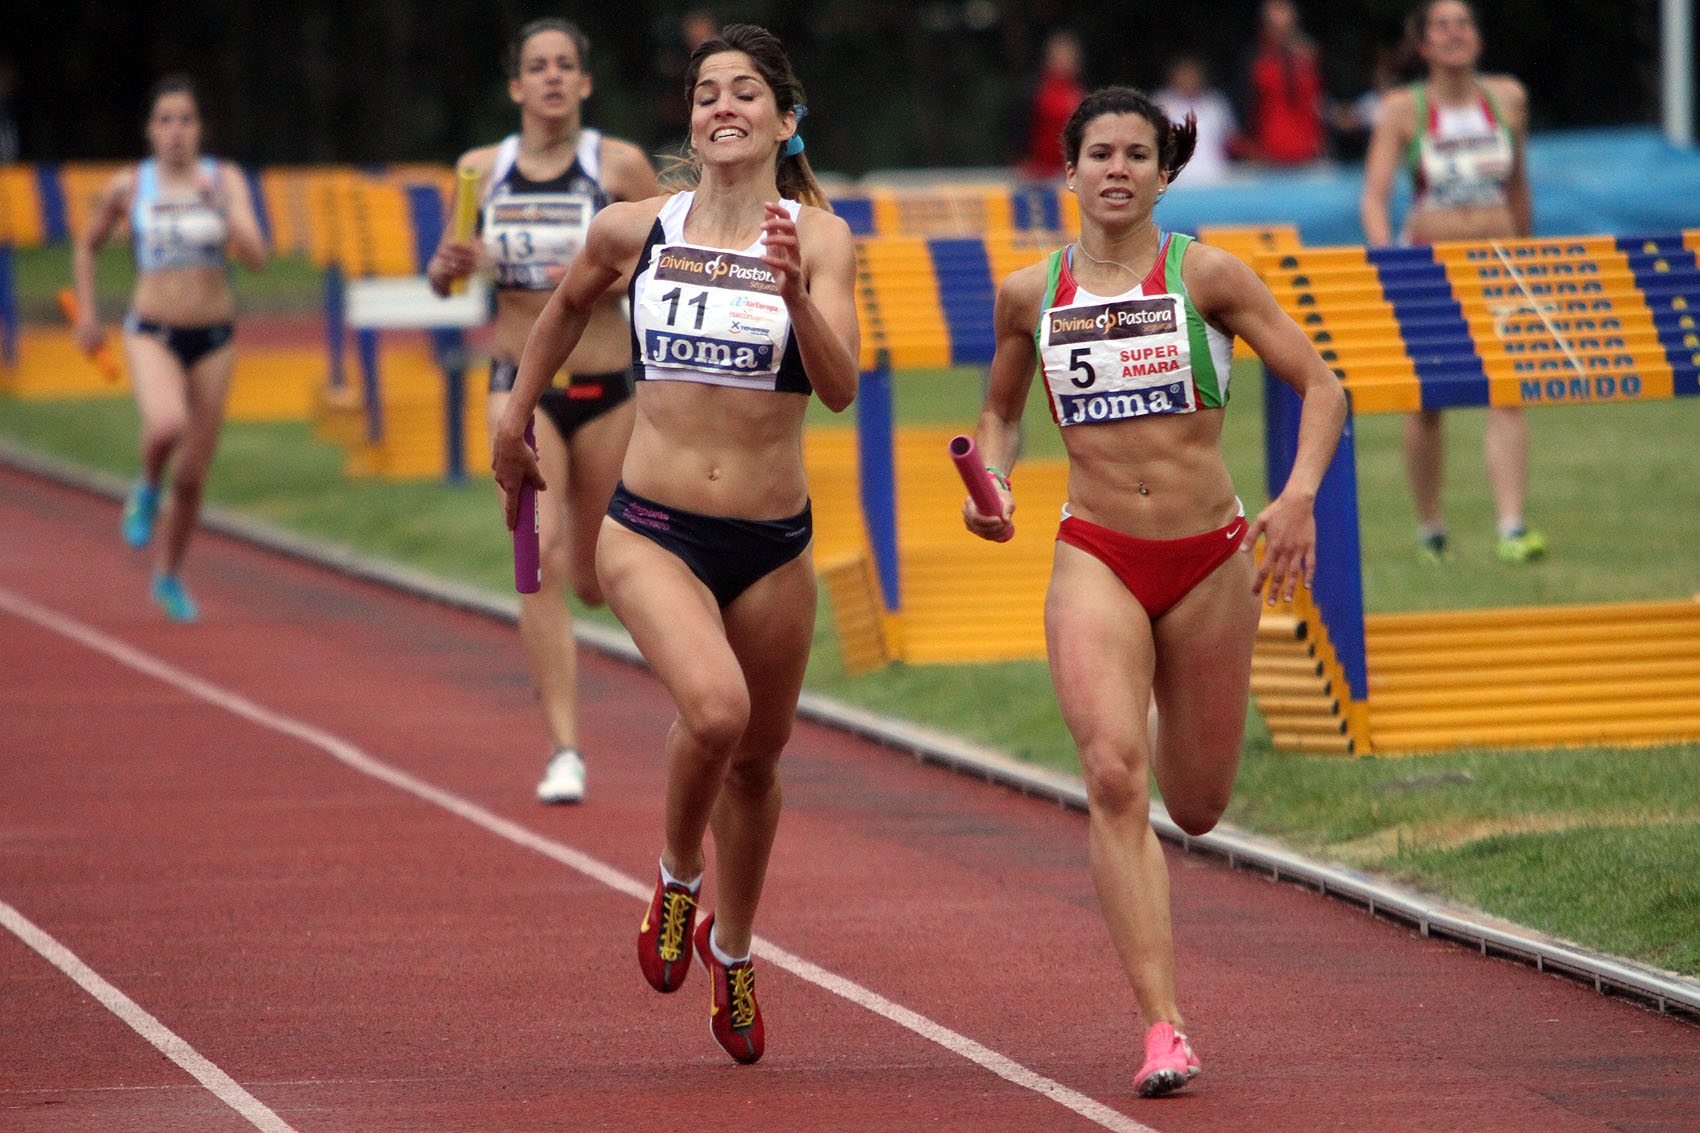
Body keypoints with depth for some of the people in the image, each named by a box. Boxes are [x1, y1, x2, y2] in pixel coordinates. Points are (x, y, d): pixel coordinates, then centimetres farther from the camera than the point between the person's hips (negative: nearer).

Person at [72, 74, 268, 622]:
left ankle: (169, 574, 29)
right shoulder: (127, 186, -1)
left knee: (193, 474, 7)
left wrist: (227, 213, -25)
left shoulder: (225, 180, -1)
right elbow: (87, 246, 15)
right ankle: (148, 489, 1)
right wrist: (86, 314, 10)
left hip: (213, 336, 2)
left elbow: (256, 258, -11)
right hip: (152, 333, -2)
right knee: (167, 424, -32)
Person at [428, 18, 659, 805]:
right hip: (521, 384, 0)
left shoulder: (620, 166, -5)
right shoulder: (480, 171, 1)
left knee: (592, 583, 11)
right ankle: (565, 750, -13)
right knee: (540, 558, -17)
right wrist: (447, 266, -11)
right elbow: (445, 277, 11)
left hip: (606, 390, 0)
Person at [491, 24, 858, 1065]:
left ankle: (731, 954, 41)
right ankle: (677, 879, 2)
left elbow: (840, 387, -17)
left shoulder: (818, 237, -6)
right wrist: (515, 423, 27)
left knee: (756, 761, 15)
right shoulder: (635, 230, 0)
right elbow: (568, 306, 22)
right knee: (714, 708, -27)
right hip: (653, 529, -1)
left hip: (772, 544, 1)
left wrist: (795, 293, -33)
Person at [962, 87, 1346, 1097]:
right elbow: (1002, 413, 21)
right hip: (1096, 559, 0)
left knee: (1198, 807, 11)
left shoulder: (1208, 276, -4)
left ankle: (1180, 729, 52)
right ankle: (1164, 1026, -21)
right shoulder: (1031, 295, 3)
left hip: (1210, 560, 0)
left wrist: (1299, 495, -18)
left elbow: (1321, 386, -3)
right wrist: (992, 483, 0)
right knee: (1114, 776, -21)